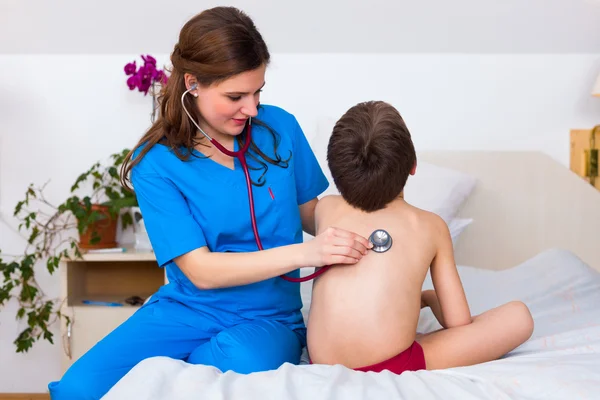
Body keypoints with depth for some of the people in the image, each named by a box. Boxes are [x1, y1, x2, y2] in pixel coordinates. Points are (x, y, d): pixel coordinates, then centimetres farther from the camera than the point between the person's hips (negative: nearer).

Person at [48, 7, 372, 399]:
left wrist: (347, 232, -13)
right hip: (184, 310, -1)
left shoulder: (280, 128, -2)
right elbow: (201, 271, -16)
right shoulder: (155, 162, -9)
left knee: (241, 367, -35)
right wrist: (302, 253, -27)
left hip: (267, 318, 2)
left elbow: (312, 216, 11)